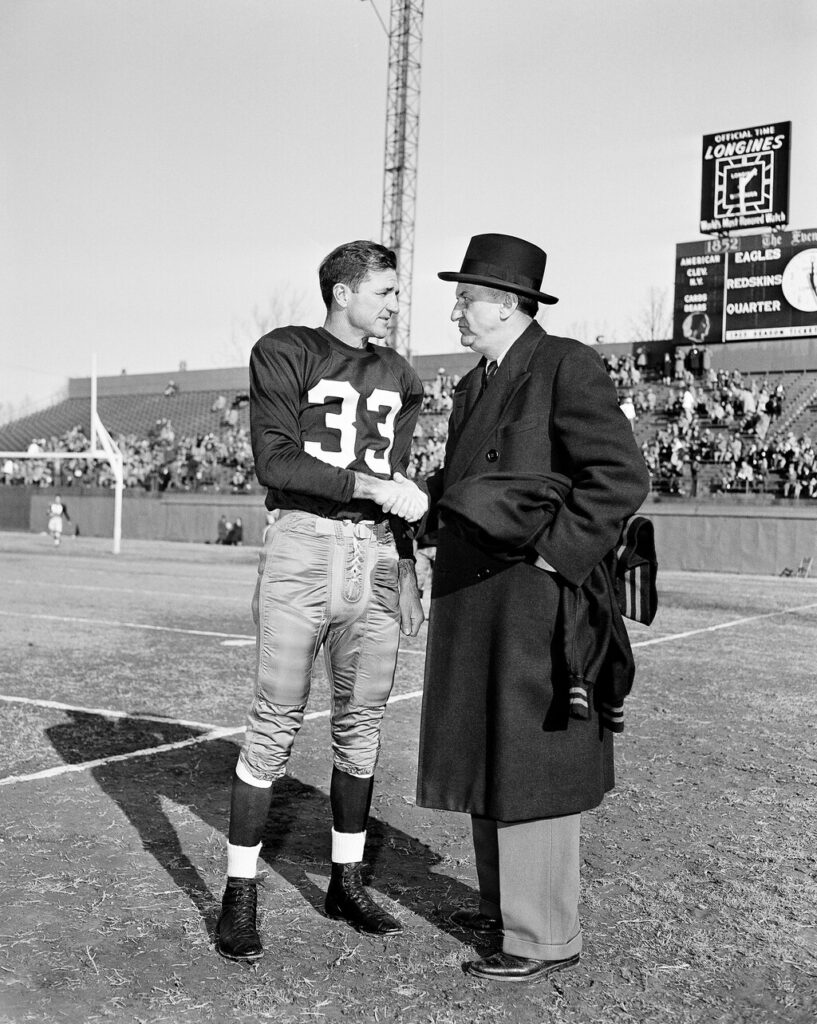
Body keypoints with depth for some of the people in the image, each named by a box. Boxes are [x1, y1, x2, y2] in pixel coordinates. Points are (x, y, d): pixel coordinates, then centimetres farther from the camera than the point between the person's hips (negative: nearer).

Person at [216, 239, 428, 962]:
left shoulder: (396, 377, 16)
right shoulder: (286, 354, 0)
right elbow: (275, 462, -11)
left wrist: (406, 572, 12)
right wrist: (369, 483, -18)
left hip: (375, 558, 5)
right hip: (300, 549, -5)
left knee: (362, 725, 8)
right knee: (275, 726, -4)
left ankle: (347, 882, 23)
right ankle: (239, 896, 8)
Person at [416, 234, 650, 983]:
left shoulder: (568, 367, -10)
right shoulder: (474, 385, 16)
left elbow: (623, 479, -15)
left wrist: (555, 554, -16)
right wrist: (428, 499, 6)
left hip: (537, 605, -9)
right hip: (475, 603, 9)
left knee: (531, 765, -1)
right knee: (487, 759, 16)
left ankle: (545, 936, 12)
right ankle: (504, 903, 33)